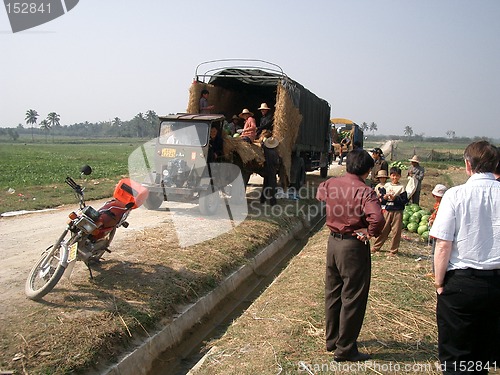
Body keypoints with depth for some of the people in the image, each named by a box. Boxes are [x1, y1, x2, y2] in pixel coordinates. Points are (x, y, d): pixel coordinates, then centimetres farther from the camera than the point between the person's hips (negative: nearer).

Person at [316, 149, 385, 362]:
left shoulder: (331, 184, -1)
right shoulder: (365, 192, -20)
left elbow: (319, 194, 22)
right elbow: (377, 218, -34)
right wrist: (369, 233, -16)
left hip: (333, 241, 7)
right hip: (353, 246, -7)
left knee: (333, 293, 19)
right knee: (353, 298, 7)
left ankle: (332, 340, 34)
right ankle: (345, 349, 18)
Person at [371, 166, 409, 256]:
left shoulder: (401, 187, -4)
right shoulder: (386, 185, 6)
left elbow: (405, 201, -7)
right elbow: (381, 199, 11)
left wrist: (395, 198, -17)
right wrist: (384, 197, -10)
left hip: (397, 212, -3)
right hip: (387, 211, 3)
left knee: (396, 231, 3)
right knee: (383, 230, 9)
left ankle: (393, 250, 14)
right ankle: (376, 247, 19)